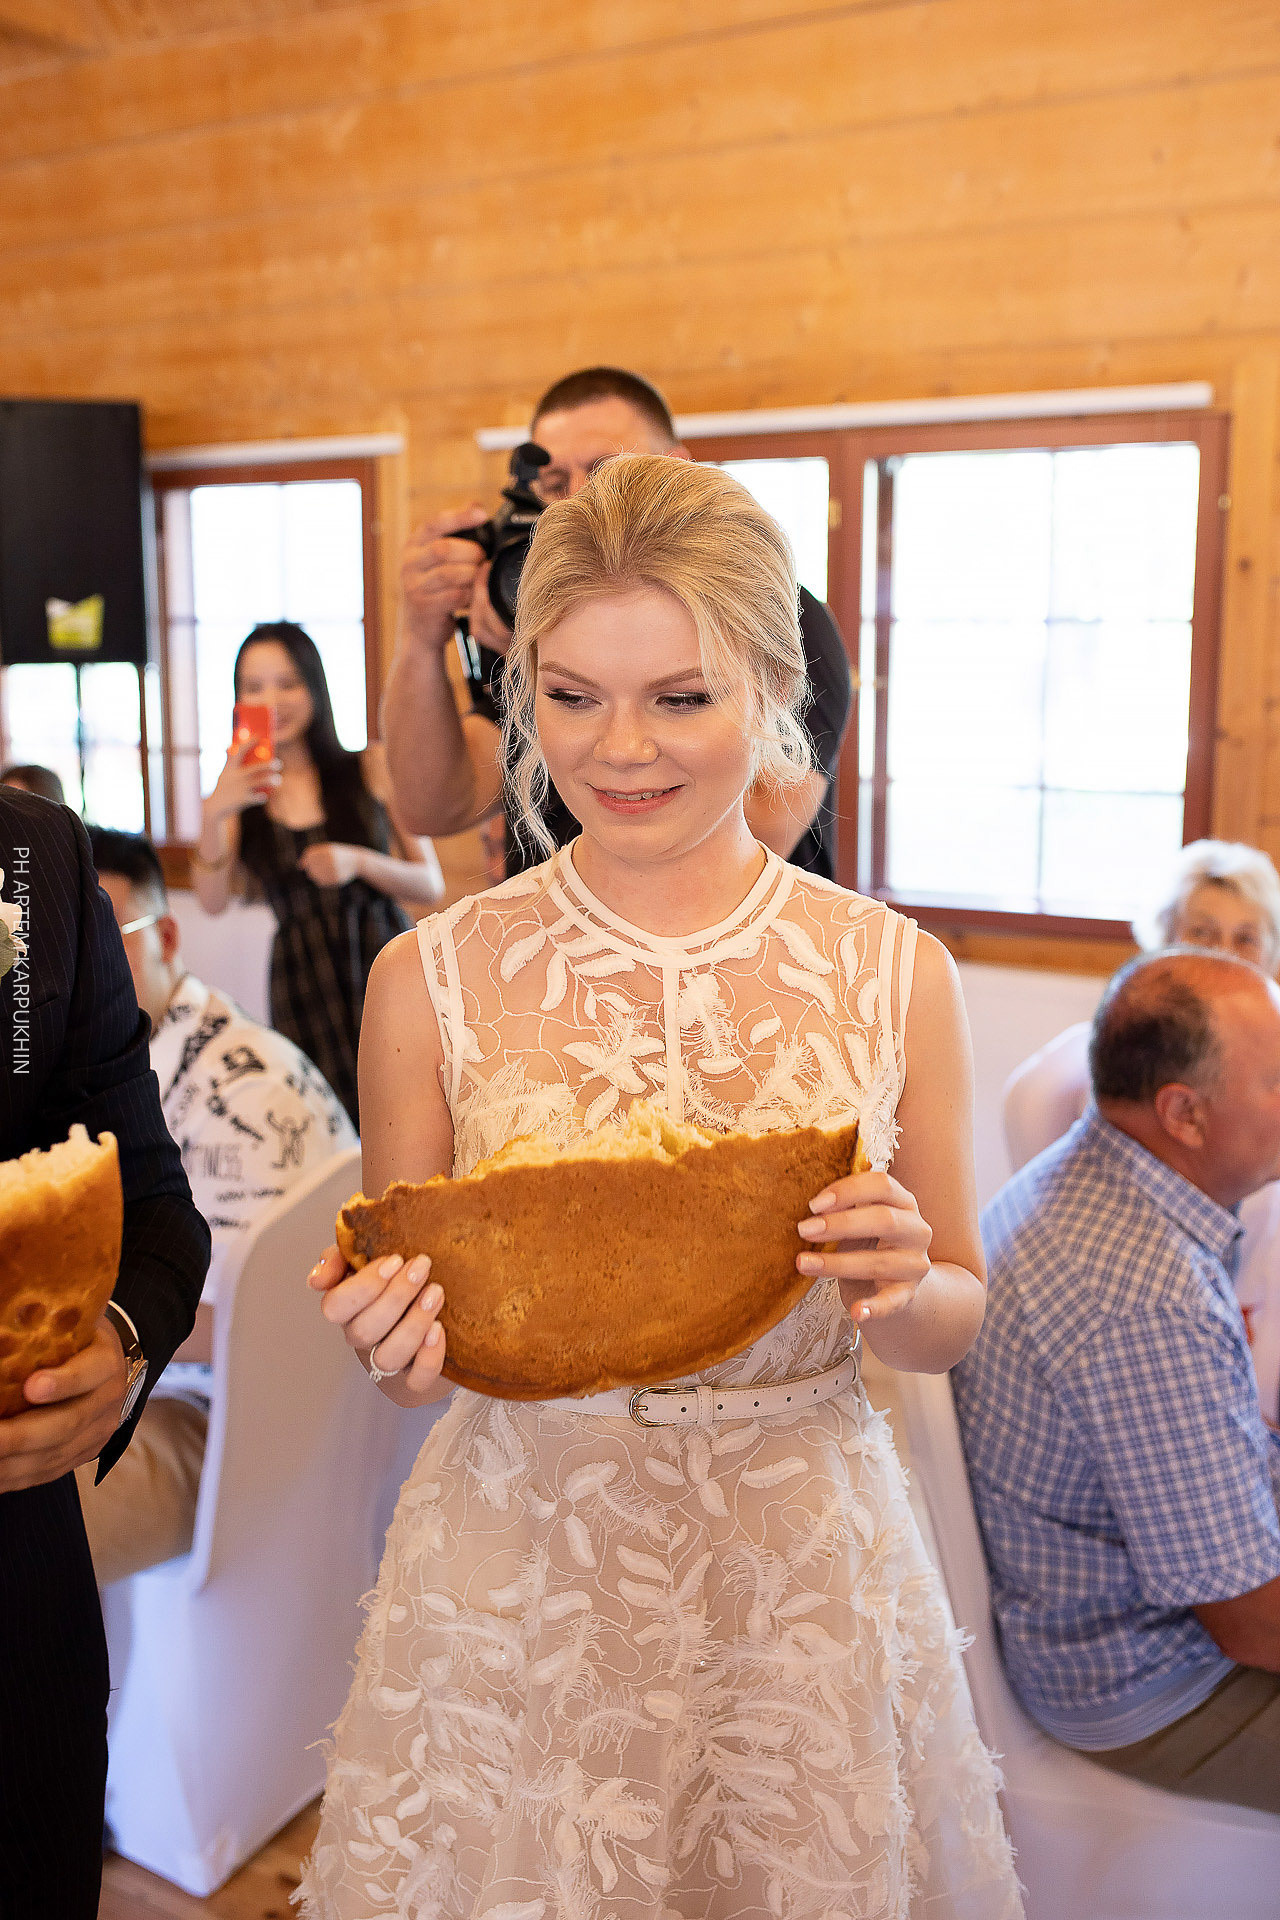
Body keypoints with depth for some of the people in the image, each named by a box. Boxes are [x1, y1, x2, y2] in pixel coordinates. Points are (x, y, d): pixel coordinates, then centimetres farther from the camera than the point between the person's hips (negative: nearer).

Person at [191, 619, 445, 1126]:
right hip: (302, 984, 1)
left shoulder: (373, 768, 2)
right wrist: (214, 814, -17)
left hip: (385, 970, -1)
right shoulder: (240, 789, 7)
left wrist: (360, 861, -15)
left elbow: (431, 885, 3)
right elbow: (213, 902, -3)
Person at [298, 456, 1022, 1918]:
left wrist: (900, 1286, -18)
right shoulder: (432, 977, -8)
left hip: (800, 1573, 1)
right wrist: (395, 1340, -20)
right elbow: (405, 1330, 2)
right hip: (511, 1569, 0)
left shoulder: (896, 976, -7)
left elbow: (952, 1320, 3)